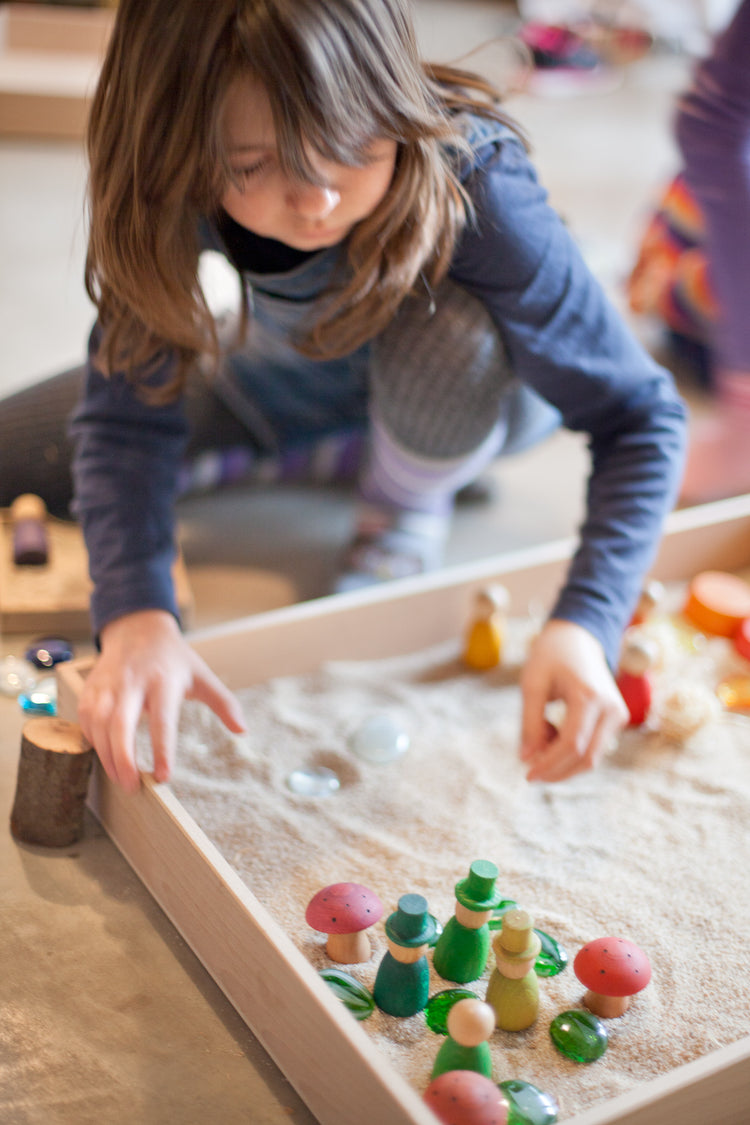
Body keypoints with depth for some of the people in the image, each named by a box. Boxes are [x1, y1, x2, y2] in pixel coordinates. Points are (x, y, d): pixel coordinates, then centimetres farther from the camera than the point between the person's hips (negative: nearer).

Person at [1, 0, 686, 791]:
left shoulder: (473, 185, -38)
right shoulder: (167, 184, -30)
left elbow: (640, 416, -34)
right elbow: (129, 414, -27)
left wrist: (583, 624, -48)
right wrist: (137, 617, -43)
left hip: (485, 390, -2)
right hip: (296, 377, 3)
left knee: (449, 338, -40)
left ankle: (407, 505, -4)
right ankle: (339, 451, 10)